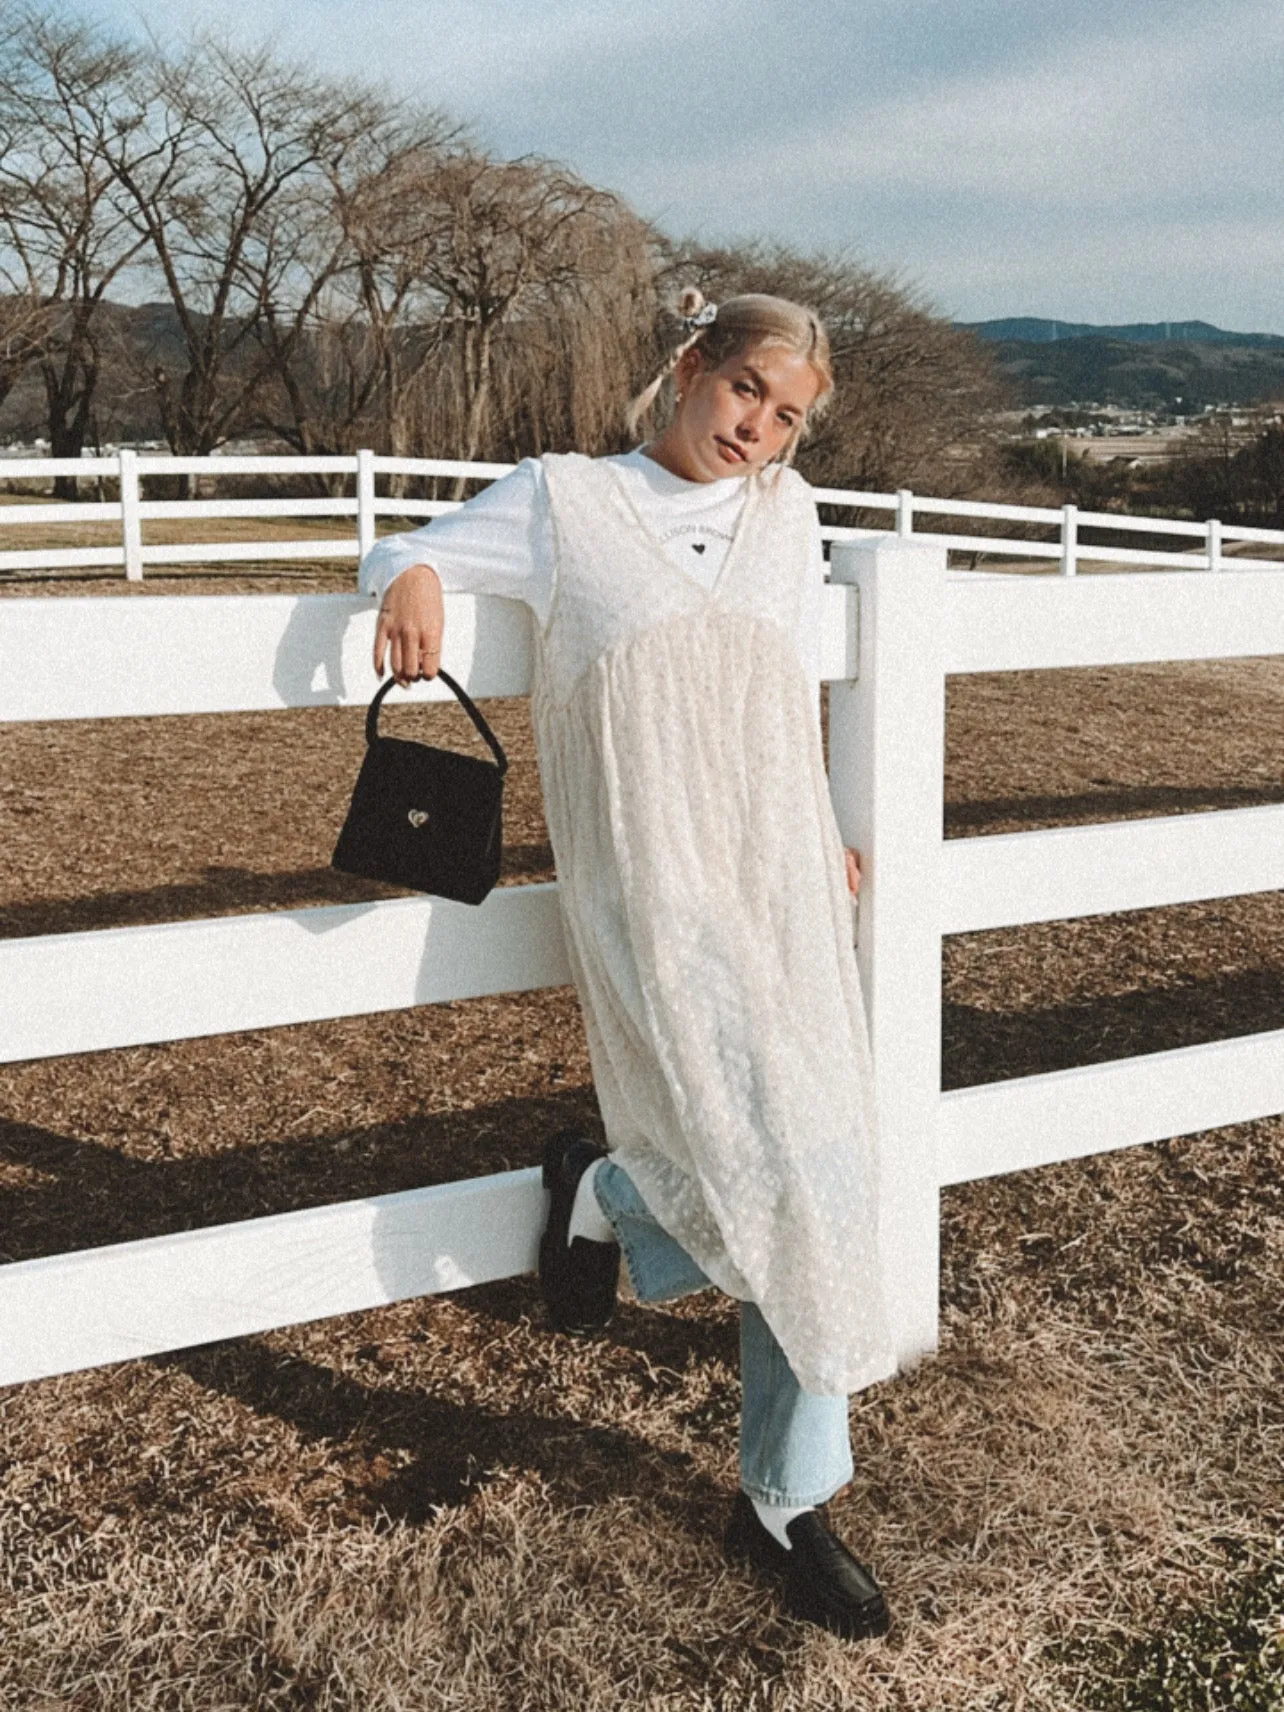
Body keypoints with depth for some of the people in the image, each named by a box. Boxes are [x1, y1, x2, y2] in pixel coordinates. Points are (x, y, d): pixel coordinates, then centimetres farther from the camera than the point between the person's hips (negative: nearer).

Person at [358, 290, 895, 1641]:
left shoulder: (787, 515, 17)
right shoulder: (566, 498, 6)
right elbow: (404, 557, 9)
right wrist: (413, 576, -14)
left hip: (781, 884, 5)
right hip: (654, 893, -4)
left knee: (817, 1188, 2)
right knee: (773, 1186, -17)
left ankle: (786, 1505, 19)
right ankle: (605, 1193, 18)